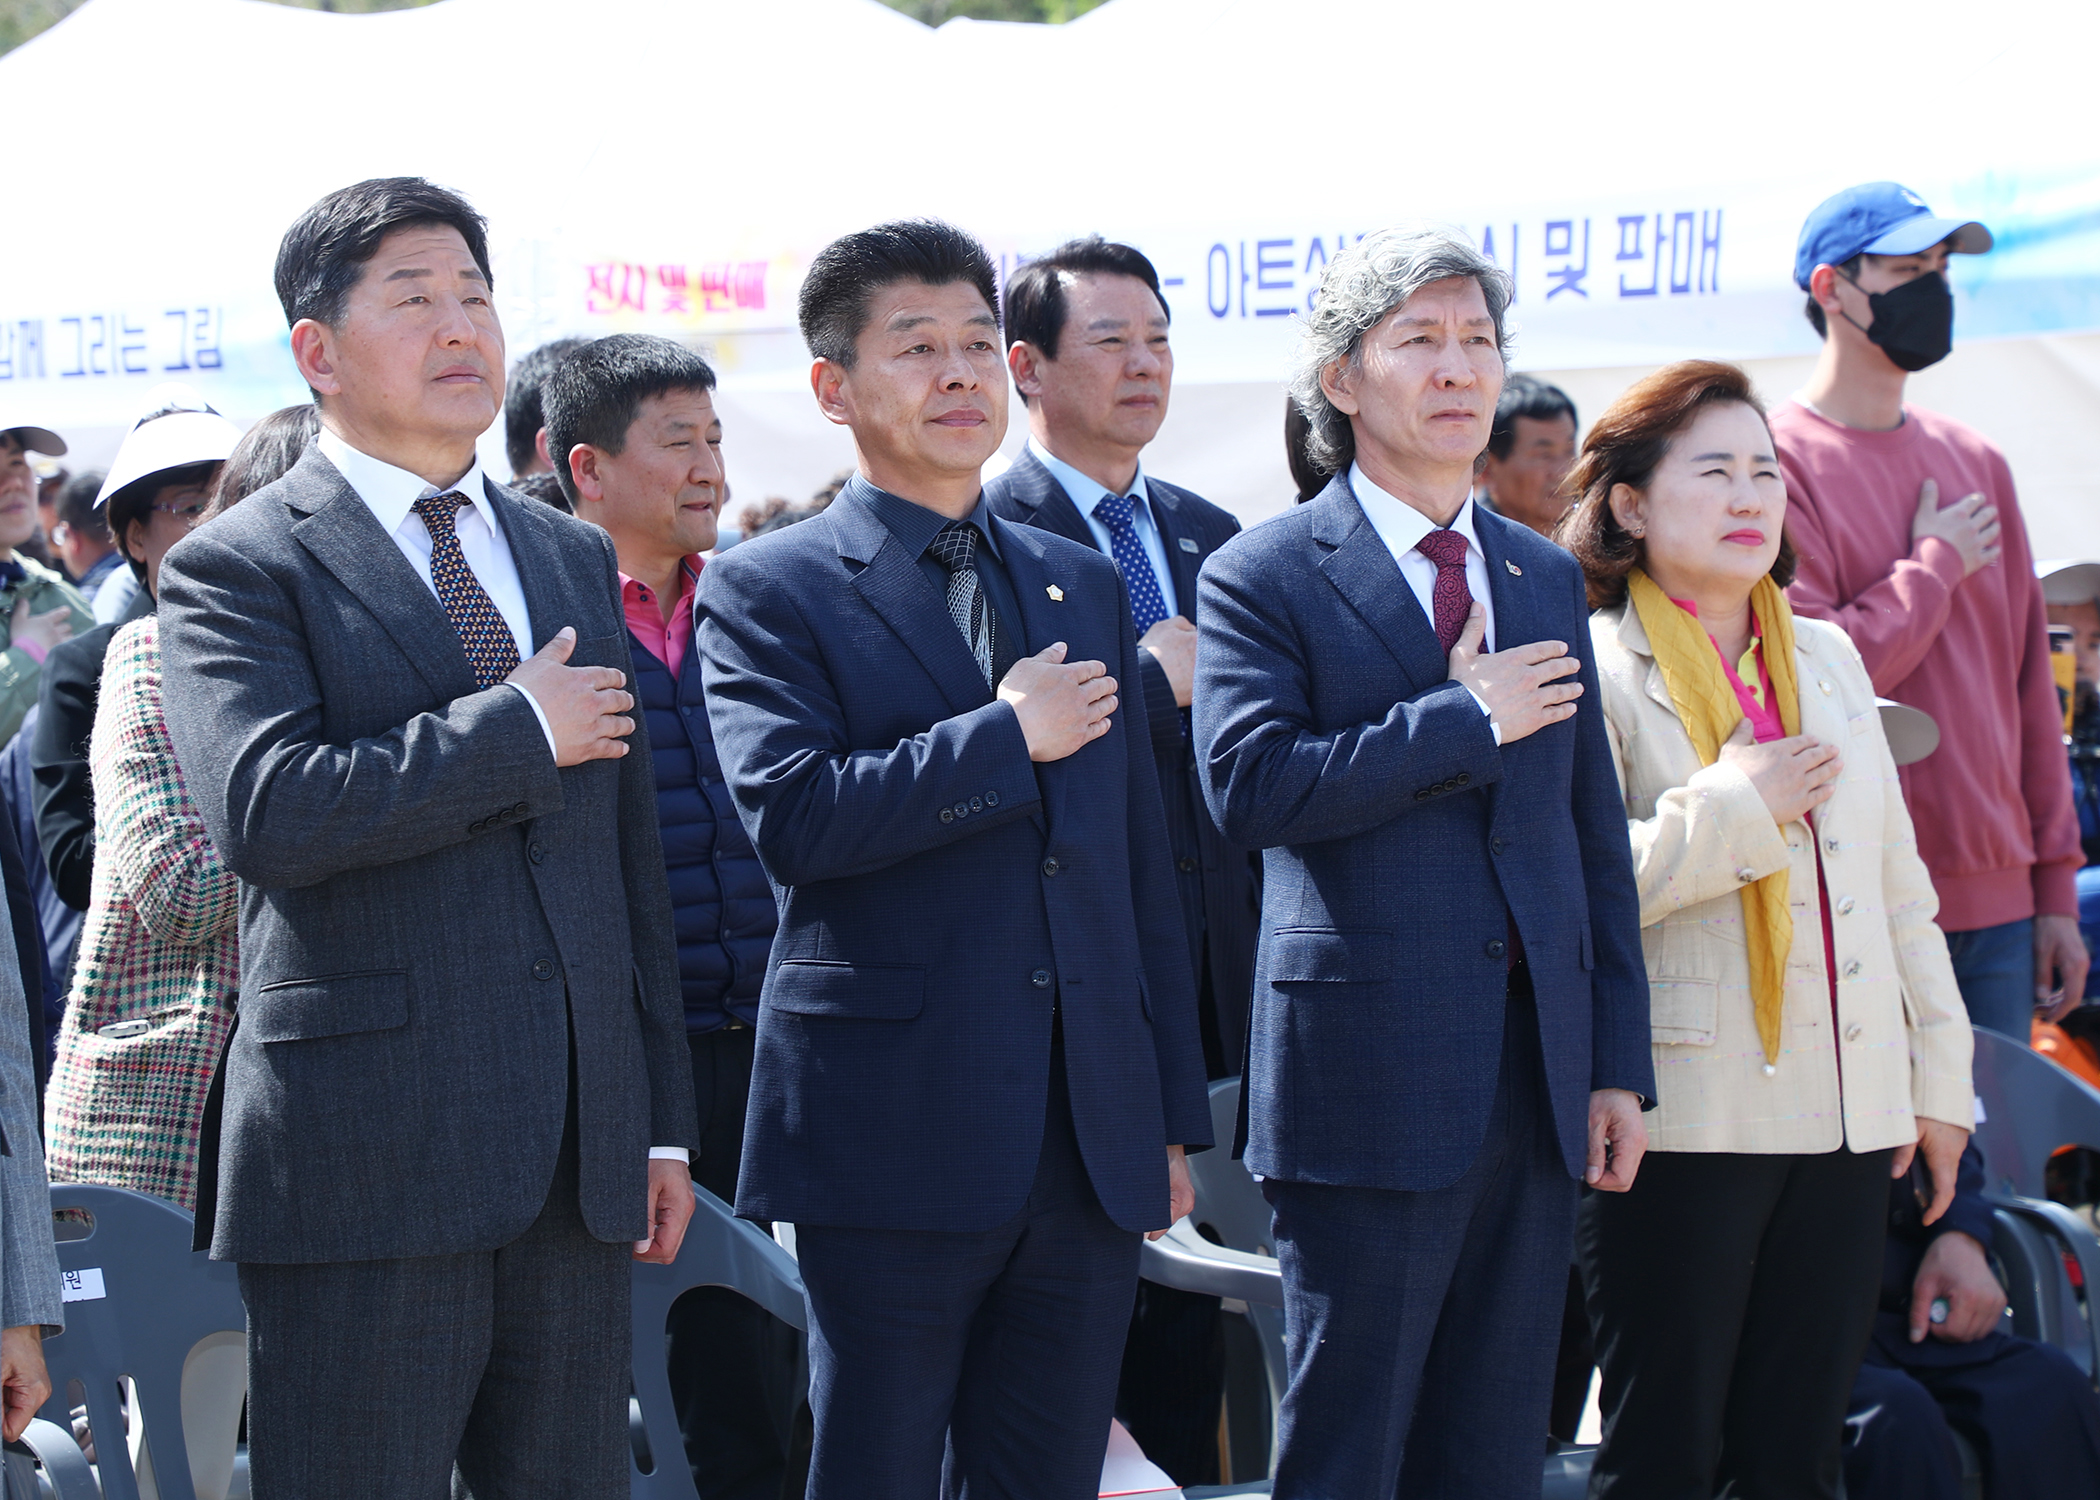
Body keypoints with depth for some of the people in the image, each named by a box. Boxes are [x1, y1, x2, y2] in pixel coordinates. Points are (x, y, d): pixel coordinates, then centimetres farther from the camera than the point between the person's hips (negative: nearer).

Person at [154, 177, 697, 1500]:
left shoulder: (577, 561, 18)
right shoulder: (237, 570, -3)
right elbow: (268, 811, -20)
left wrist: (665, 1122, 15)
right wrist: (518, 727, -12)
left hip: (578, 1166, 6)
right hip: (369, 1163, -6)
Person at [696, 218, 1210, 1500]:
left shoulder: (1084, 586, 16)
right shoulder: (768, 592, -1)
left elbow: (1143, 862, 17)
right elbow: (791, 817, -18)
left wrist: (1176, 1113, 13)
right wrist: (1007, 734, -13)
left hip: (1091, 1145, 5)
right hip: (896, 1139, -5)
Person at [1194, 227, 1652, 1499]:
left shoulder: (1548, 578, 15)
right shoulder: (1263, 579, -3)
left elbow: (1596, 836, 14)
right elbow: (1249, 785, -18)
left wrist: (1620, 1062, 9)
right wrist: (1466, 719, -15)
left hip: (1539, 1078, 6)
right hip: (1372, 1074, -5)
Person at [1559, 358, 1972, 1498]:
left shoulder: (1827, 658, 17)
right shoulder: (1597, 669, -5)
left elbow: (1898, 882, 20)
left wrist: (1938, 1074, 16)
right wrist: (1738, 807, -14)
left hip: (1846, 1116, 6)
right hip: (1685, 1120, -6)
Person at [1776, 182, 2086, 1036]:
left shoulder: (1976, 463, 14)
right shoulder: (1779, 460, -6)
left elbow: (2027, 682, 15)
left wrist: (2056, 888, 13)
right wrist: (1938, 566, -4)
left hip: (1997, 903, 6)